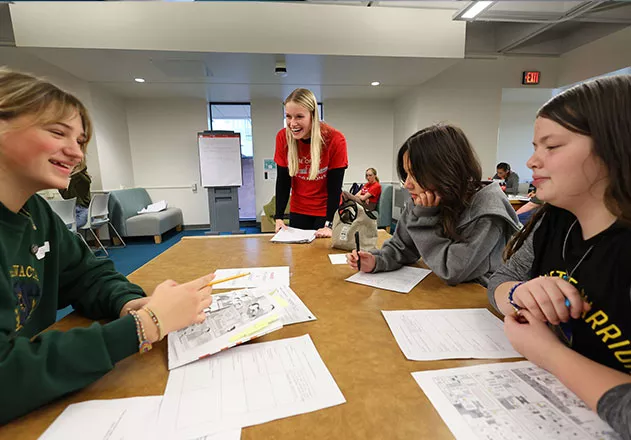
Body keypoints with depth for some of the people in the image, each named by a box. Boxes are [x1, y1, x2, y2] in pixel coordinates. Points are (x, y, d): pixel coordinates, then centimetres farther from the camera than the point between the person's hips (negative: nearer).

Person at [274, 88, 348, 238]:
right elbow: (283, 181, -6)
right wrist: (279, 217, -15)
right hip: (298, 210, 3)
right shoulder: (282, 137, -11)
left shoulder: (335, 139, -20)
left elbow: (334, 186, -17)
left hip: (326, 210, -2)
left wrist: (329, 224, -23)